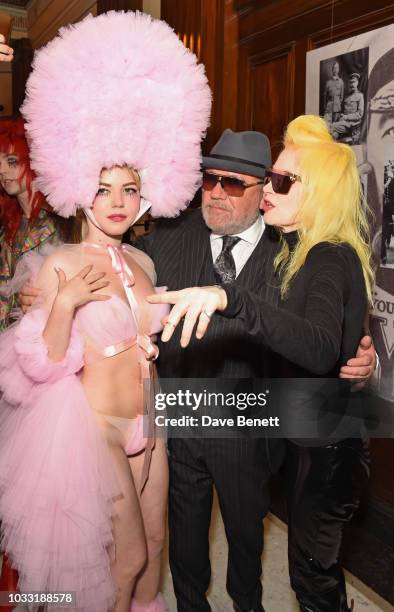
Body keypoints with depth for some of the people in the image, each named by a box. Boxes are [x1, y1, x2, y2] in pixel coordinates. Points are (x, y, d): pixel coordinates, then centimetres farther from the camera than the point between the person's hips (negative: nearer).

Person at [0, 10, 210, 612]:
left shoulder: (143, 263, 4)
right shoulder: (59, 266, -14)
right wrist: (66, 303, -29)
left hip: (146, 422, 6)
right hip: (94, 426, -6)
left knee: (153, 543, 20)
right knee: (127, 556, 6)